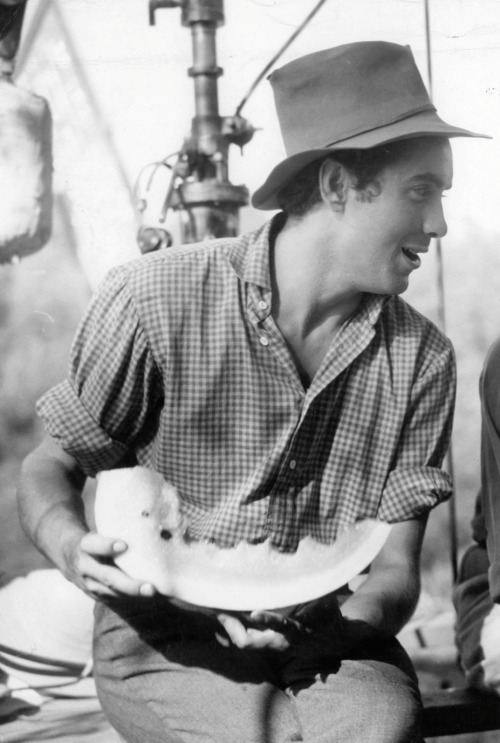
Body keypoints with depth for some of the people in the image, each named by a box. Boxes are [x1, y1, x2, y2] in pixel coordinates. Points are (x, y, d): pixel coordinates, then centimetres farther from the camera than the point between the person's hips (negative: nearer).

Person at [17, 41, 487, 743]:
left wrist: (343, 619, -21)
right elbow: (49, 470, 1)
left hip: (335, 649, 3)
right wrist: (75, 550, -22)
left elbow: (396, 569, 2)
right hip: (166, 645, -2)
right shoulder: (155, 300, -9)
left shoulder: (421, 357, 0)